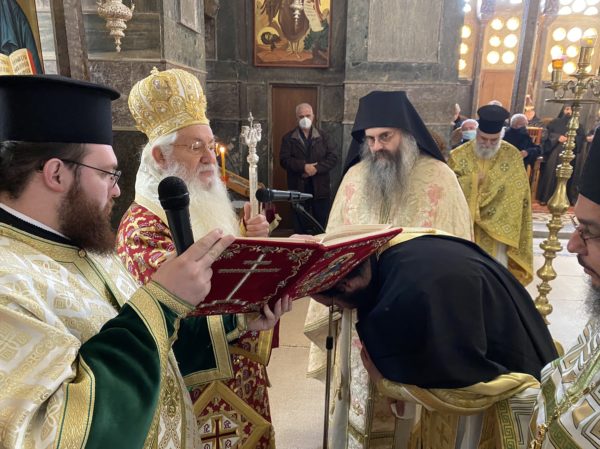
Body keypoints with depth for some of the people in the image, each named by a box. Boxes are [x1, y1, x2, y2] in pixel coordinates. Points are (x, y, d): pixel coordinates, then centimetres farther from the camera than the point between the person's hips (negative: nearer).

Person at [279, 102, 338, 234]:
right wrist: (303, 166, -20)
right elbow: (284, 160, -7)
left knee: (323, 226, 8)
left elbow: (333, 157, -2)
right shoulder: (288, 138, 4)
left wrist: (316, 168, -16)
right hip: (298, 188, -1)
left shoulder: (323, 136, 7)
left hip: (320, 187, 1)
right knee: (300, 226, 8)